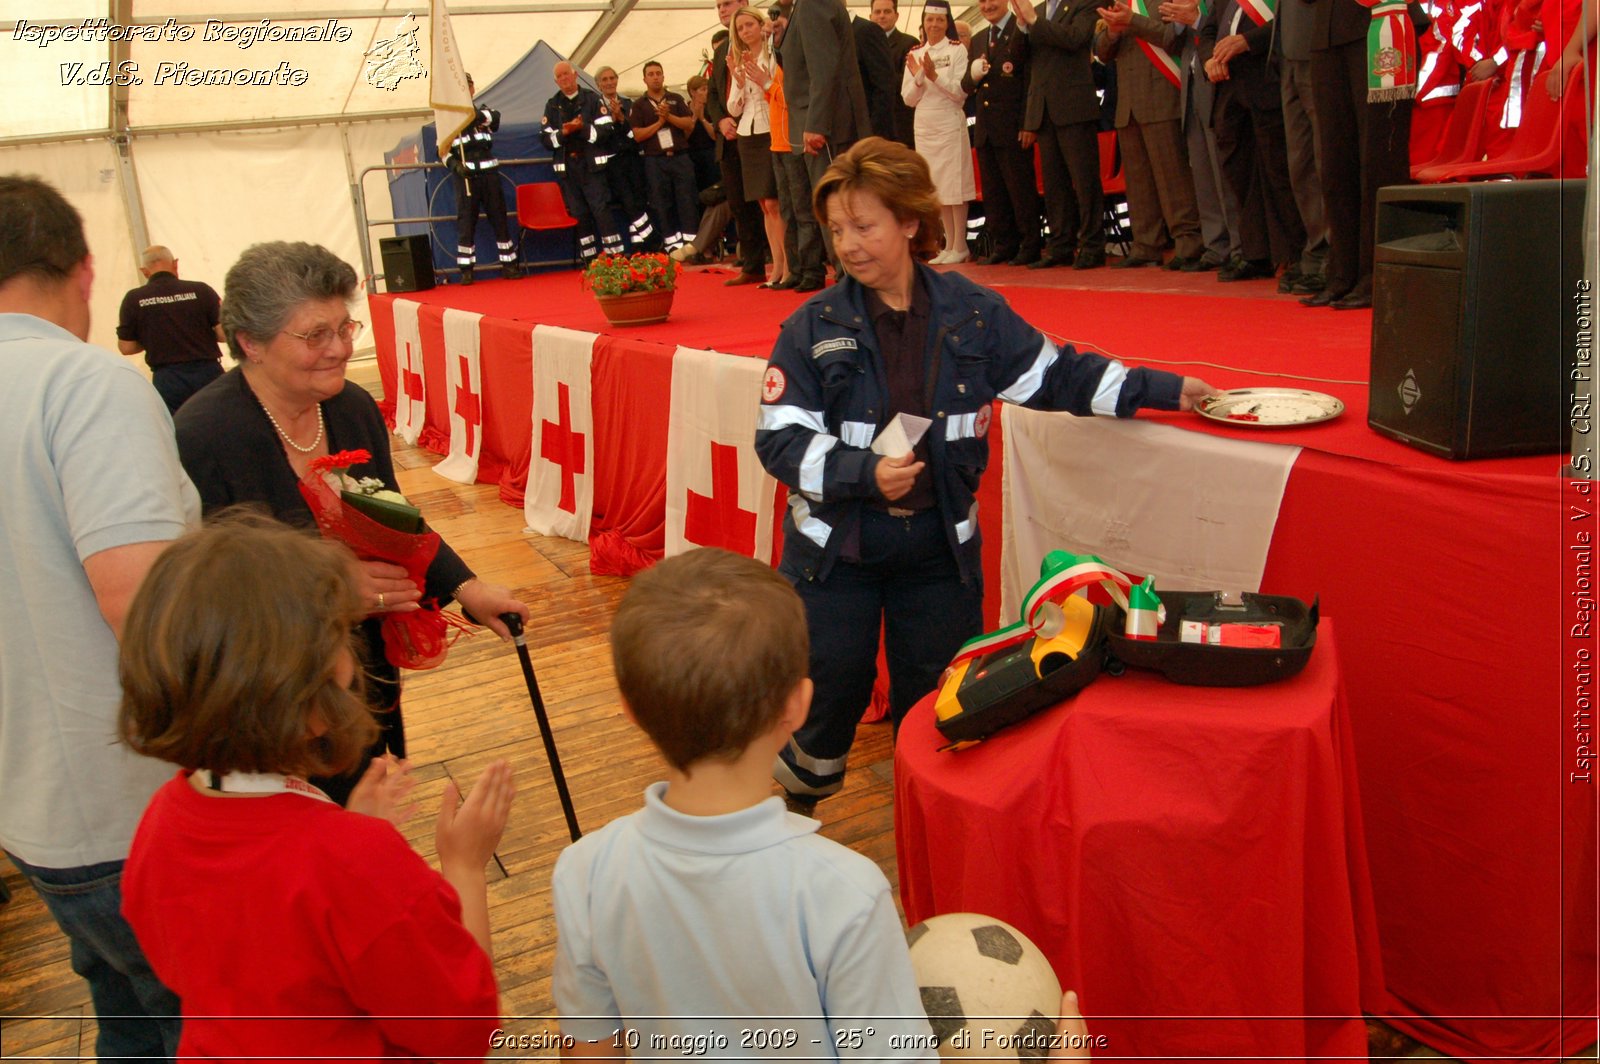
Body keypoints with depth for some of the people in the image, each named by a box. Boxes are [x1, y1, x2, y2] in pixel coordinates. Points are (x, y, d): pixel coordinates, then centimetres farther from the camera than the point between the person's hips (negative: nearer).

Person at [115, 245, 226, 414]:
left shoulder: (134, 300, -2)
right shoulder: (200, 290, -5)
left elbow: (126, 347, 3)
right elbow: (225, 333, -5)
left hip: (167, 379, 0)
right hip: (207, 373, 0)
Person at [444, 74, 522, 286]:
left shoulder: (484, 112, 13)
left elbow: (495, 118, -13)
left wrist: (475, 114, -32)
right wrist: (454, 164, -14)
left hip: (488, 173, 2)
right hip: (465, 176, -2)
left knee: (499, 218, 3)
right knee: (466, 221, -4)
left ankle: (508, 264, 10)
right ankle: (466, 270, -1)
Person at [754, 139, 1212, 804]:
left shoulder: (972, 314, 0)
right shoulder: (813, 329, -6)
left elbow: (1054, 374, 9)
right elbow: (779, 440, -10)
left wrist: (1158, 390, 7)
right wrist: (864, 473, -23)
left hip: (938, 543, 2)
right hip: (835, 545, -1)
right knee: (832, 687, 3)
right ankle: (799, 796, 31)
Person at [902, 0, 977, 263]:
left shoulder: (957, 50, -2)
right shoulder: (914, 55, 10)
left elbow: (961, 93, -9)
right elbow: (908, 98, 7)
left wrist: (934, 75, -19)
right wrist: (918, 77, -12)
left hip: (950, 123, -4)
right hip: (924, 126, 5)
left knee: (955, 185, -5)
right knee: (938, 188, 7)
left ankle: (960, 246, 0)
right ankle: (950, 244, 13)